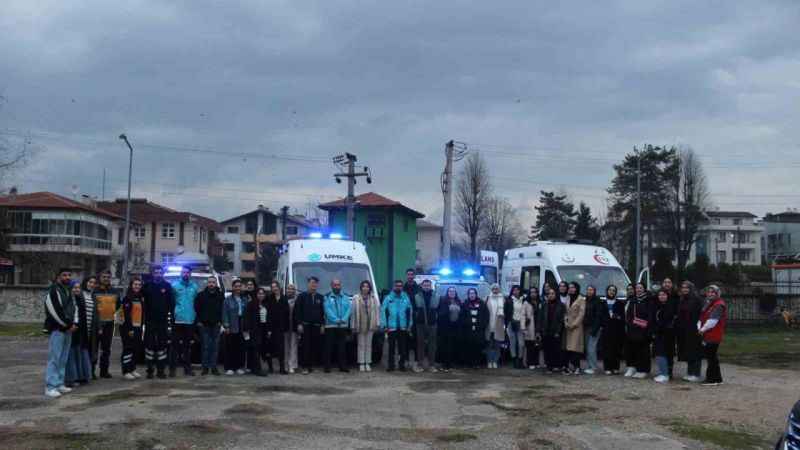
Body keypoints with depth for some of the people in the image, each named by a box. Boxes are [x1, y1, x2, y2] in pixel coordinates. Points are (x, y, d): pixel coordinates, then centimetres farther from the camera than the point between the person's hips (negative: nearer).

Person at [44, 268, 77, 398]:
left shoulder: (69, 292, 18)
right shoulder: (53, 291, -9)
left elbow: (74, 308, 16)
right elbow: (55, 310, -17)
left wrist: (73, 324, -2)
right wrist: (68, 325, -12)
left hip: (68, 329, 8)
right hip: (57, 329, -8)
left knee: (63, 358, 11)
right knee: (54, 358, -10)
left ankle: (59, 384, 17)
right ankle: (50, 387, -9)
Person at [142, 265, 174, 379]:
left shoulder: (167, 286, 4)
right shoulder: (147, 286, 4)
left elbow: (171, 303, 3)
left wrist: (170, 318, -4)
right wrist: (143, 318, -2)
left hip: (163, 321, 0)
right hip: (150, 321, 0)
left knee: (162, 345, 3)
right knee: (149, 345, 1)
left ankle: (161, 370, 9)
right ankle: (150, 370, 8)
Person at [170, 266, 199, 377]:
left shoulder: (194, 286, 11)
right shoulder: (175, 285, 1)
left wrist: (197, 317, 7)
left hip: (190, 321, 3)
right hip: (177, 320, -3)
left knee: (188, 345, 10)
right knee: (176, 344, -4)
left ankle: (187, 367, 16)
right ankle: (172, 368, -1)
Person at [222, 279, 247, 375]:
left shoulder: (244, 300, 12)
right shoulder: (228, 300, 2)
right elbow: (225, 313, -3)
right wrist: (226, 326, -10)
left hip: (241, 327, 3)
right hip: (231, 327, -3)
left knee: (241, 348, 5)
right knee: (230, 348, -2)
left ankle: (239, 367, 13)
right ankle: (229, 368, 3)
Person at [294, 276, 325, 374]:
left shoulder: (320, 297, 12)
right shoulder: (302, 296, 3)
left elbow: (323, 312, 12)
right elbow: (297, 311, -1)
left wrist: (322, 325, 5)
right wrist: (299, 324, -9)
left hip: (316, 326, 3)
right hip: (305, 325, -3)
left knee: (315, 347, 2)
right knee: (305, 346, -6)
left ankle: (311, 365, 10)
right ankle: (305, 367, -5)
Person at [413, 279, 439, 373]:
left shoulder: (436, 297, 6)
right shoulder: (416, 297, 3)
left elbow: (439, 311, 9)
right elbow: (413, 310, 4)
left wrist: (437, 322, 1)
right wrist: (414, 323, -1)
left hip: (432, 324, 1)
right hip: (420, 324, -1)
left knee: (432, 345, 2)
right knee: (420, 344, 2)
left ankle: (431, 364, 9)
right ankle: (419, 364, 7)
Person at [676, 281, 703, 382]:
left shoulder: (697, 300, -8)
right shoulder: (681, 301, 13)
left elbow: (701, 314, -13)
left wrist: (698, 328, -19)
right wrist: (677, 328, 10)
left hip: (694, 331, -7)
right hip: (683, 331, 7)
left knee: (695, 351, -2)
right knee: (687, 351, 11)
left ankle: (696, 374, 3)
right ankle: (689, 373, 18)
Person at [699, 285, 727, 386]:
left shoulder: (719, 305, -13)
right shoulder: (708, 304, 19)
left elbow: (712, 320, -20)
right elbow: (702, 317, 17)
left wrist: (703, 329, -11)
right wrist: (699, 327, -1)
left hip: (714, 336, -10)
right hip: (707, 335, 10)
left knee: (711, 357, -7)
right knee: (711, 356, 14)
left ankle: (712, 379, -2)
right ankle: (717, 378, 23)